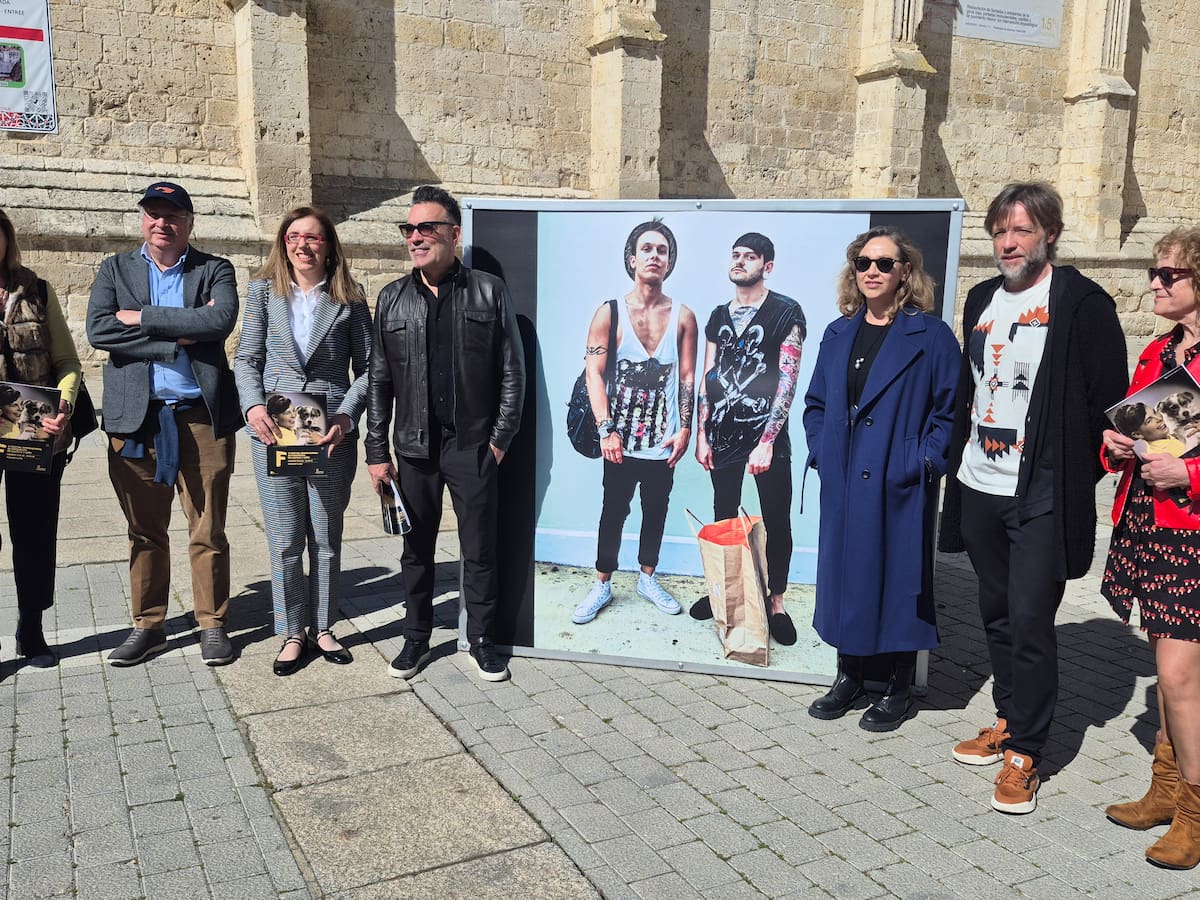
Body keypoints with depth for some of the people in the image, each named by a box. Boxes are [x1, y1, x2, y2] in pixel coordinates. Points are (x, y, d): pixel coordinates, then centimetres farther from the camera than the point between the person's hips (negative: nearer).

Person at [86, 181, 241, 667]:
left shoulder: (214, 270, 7)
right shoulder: (115, 269, 11)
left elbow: (221, 319, -14)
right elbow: (98, 330, -6)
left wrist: (143, 318, -11)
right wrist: (178, 334, -12)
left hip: (202, 416, -2)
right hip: (136, 418, 2)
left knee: (208, 531, 4)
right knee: (144, 531, 10)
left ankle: (212, 624, 16)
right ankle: (148, 625, 22)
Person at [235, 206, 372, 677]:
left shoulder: (349, 299, 2)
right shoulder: (264, 291, 6)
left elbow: (368, 368, 2)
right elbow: (246, 359, 6)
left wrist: (347, 414, -12)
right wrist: (253, 406, -12)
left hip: (332, 434, 0)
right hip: (274, 431, 0)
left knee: (327, 539, 10)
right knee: (284, 541, 5)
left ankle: (322, 628, 25)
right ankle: (292, 633, 19)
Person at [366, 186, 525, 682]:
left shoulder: (489, 292, 0)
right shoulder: (392, 298, 7)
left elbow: (512, 372, 1)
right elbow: (379, 380, 8)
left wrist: (499, 439, -5)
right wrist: (377, 452, 4)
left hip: (473, 447, -2)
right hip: (414, 447, 2)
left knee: (479, 551, 5)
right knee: (416, 551, 12)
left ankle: (481, 642, 22)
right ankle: (416, 639, 28)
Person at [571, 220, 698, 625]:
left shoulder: (683, 317, 1)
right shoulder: (609, 313, -4)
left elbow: (688, 377, 4)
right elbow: (594, 373, -6)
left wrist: (685, 429, -2)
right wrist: (606, 430, -13)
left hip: (663, 441, 2)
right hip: (621, 440, -2)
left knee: (656, 512, 13)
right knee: (613, 512, 7)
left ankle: (647, 578, 30)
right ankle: (602, 585, 21)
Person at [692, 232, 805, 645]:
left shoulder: (786, 313, -5)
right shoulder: (719, 316, 11)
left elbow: (788, 379, -11)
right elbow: (707, 378, 12)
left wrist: (766, 441, -16)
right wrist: (702, 435, 6)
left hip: (766, 434, -4)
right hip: (723, 434, 4)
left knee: (777, 522, 2)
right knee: (723, 518, 11)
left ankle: (776, 601, 16)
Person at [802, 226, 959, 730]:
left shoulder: (930, 335, -4)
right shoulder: (838, 334, 10)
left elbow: (949, 410, -5)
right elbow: (816, 404, 16)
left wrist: (925, 462, -14)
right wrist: (821, 452, 3)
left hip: (900, 486, -5)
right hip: (843, 484, 5)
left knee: (897, 575, 3)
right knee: (843, 572, 11)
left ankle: (898, 689, 19)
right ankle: (849, 676, 27)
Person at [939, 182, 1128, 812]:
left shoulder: (1082, 303, -7)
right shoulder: (982, 300, 12)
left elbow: (1108, 399, -6)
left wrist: (1078, 476, -6)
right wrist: (956, 461, 13)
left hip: (1041, 496, -6)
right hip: (978, 488, 6)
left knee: (1030, 622, -4)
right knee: (996, 614, 15)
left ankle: (1023, 753, 9)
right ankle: (1009, 720, 31)